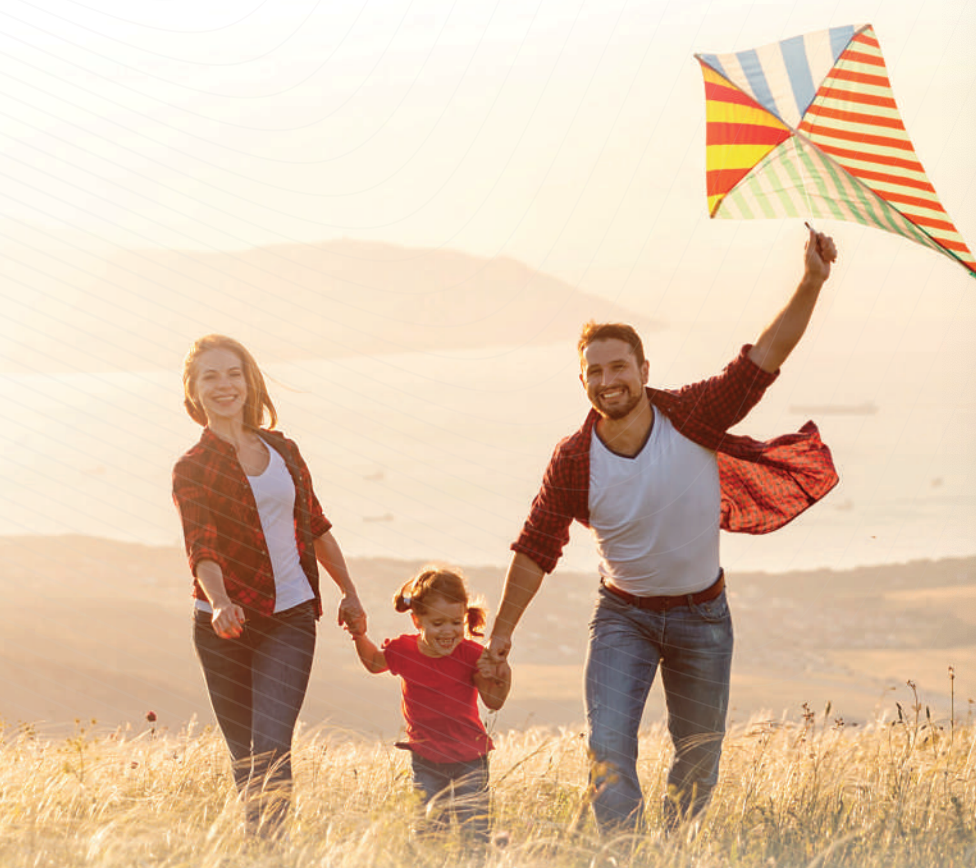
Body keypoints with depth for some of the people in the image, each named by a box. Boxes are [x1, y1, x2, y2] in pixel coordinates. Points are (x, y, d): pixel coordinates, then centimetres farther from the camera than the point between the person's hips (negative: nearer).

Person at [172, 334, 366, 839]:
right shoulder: (193, 469, -2)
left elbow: (315, 525, 22)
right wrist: (219, 602, -35)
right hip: (225, 625, -1)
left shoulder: (282, 451, 10)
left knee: (271, 750, -15)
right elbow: (201, 549, -16)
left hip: (290, 619, 1)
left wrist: (348, 591, 25)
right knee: (246, 760, 5)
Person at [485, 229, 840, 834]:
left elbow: (764, 359, -18)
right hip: (625, 617, -1)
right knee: (608, 746, -19)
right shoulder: (574, 461, -15)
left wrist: (811, 285, -29)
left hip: (702, 614, 1)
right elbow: (536, 548, -7)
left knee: (700, 758, 12)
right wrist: (503, 629, -6)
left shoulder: (690, 416, -16)